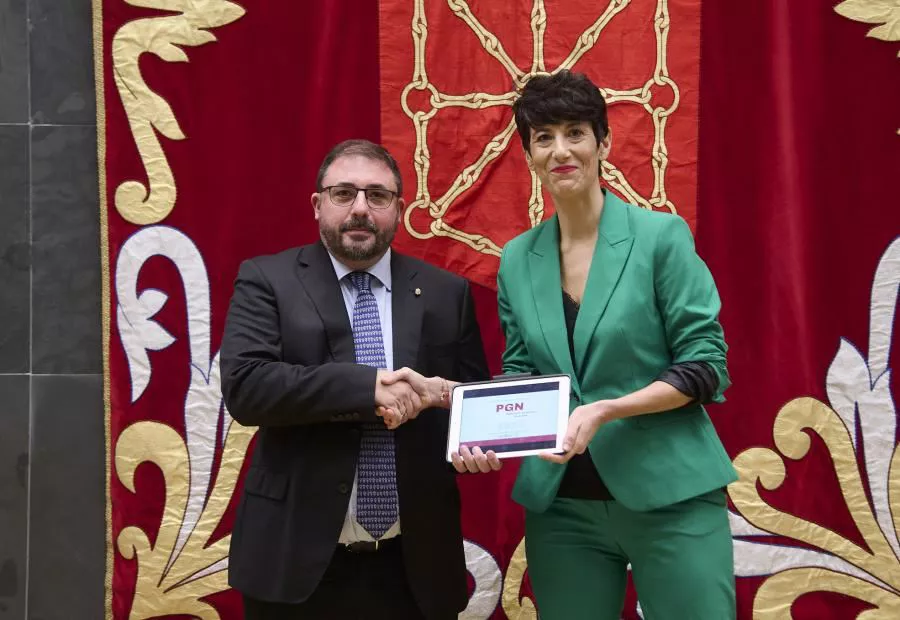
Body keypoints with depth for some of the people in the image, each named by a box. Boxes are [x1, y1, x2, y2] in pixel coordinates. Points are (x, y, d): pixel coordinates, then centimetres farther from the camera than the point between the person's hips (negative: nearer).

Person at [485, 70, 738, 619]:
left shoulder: (662, 236, -6)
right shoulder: (518, 260, 6)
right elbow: (519, 375, 12)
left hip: (669, 495, -3)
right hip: (562, 506, 4)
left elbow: (705, 367, -8)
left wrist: (605, 411, -19)